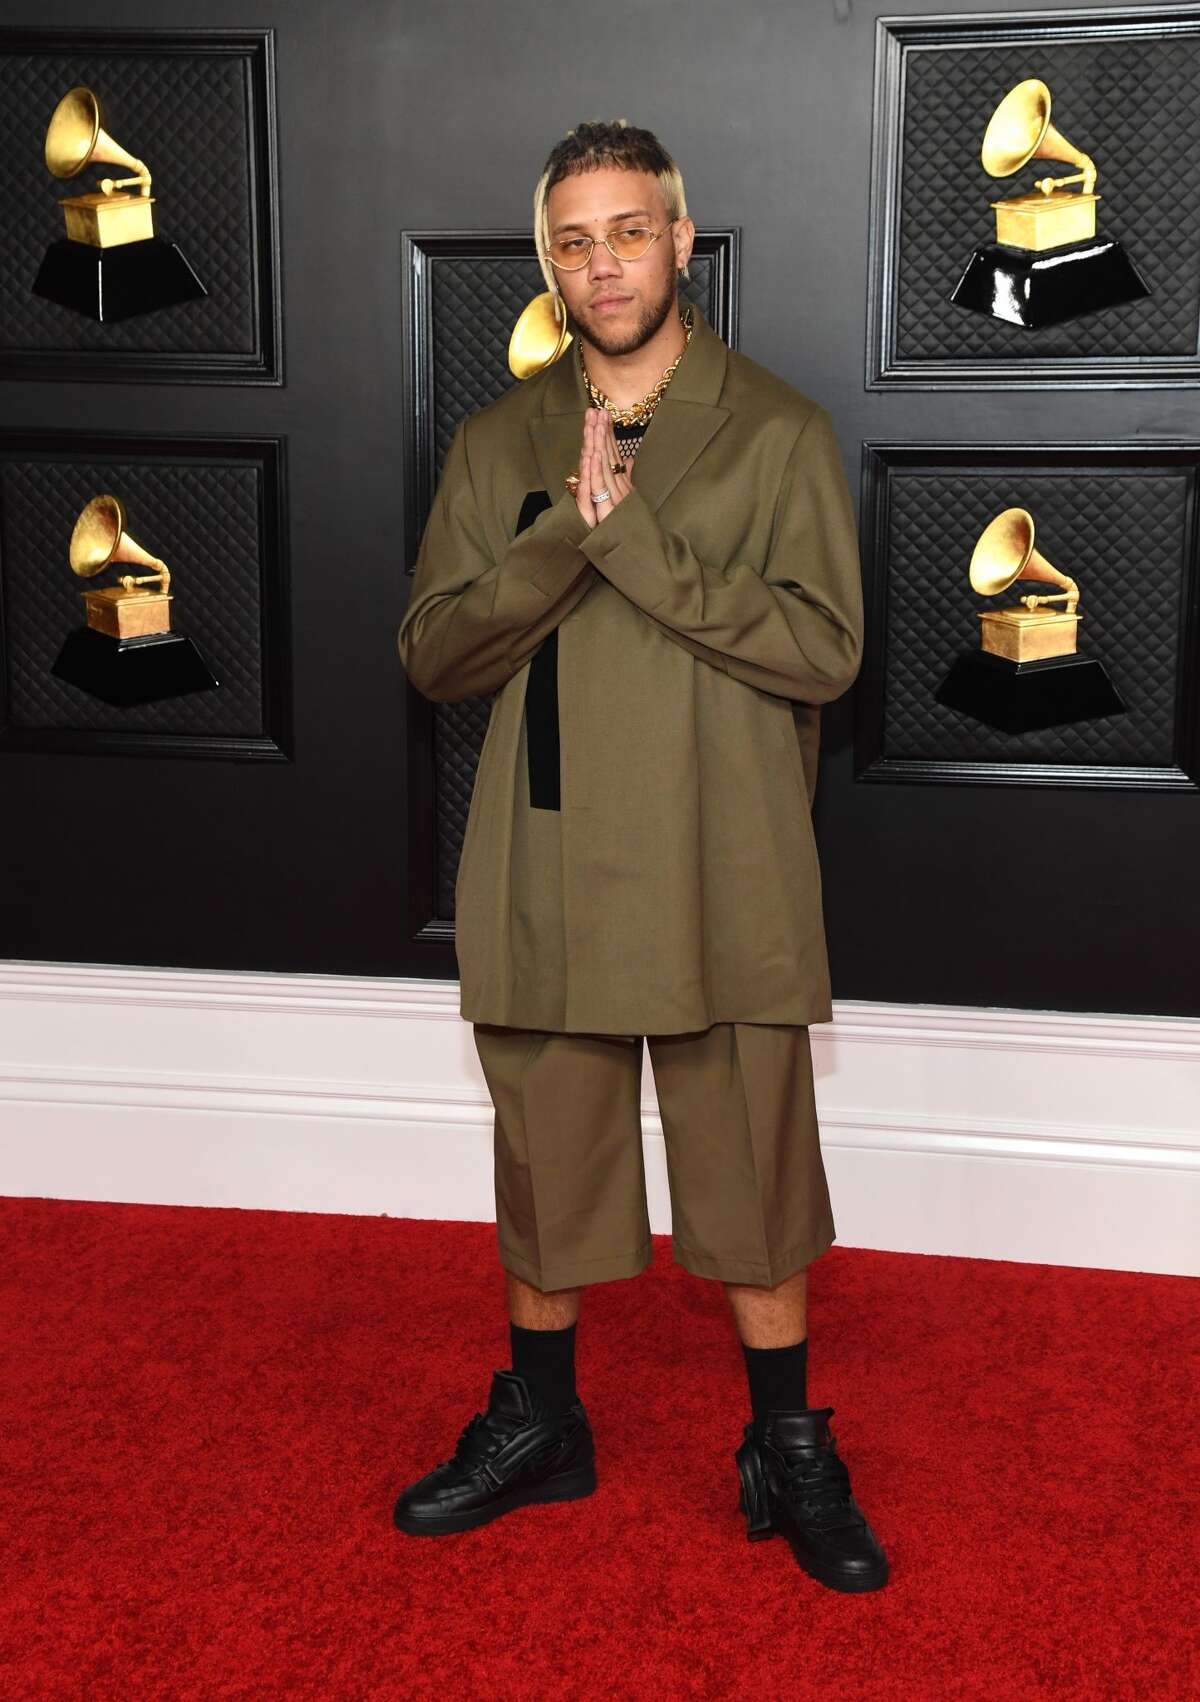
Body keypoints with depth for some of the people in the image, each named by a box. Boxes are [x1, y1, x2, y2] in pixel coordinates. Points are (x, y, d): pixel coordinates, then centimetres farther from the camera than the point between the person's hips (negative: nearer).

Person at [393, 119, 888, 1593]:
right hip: (543, 883, 3)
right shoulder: (498, 442, 7)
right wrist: (564, 538, -17)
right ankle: (538, 1425, 34)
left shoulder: (779, 435, -1)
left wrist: (633, 543, -19)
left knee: (756, 1177, 7)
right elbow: (431, 652, 0)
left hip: (725, 887, -2)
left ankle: (789, 1453, 26)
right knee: (543, 1164, 15)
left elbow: (825, 647, -12)